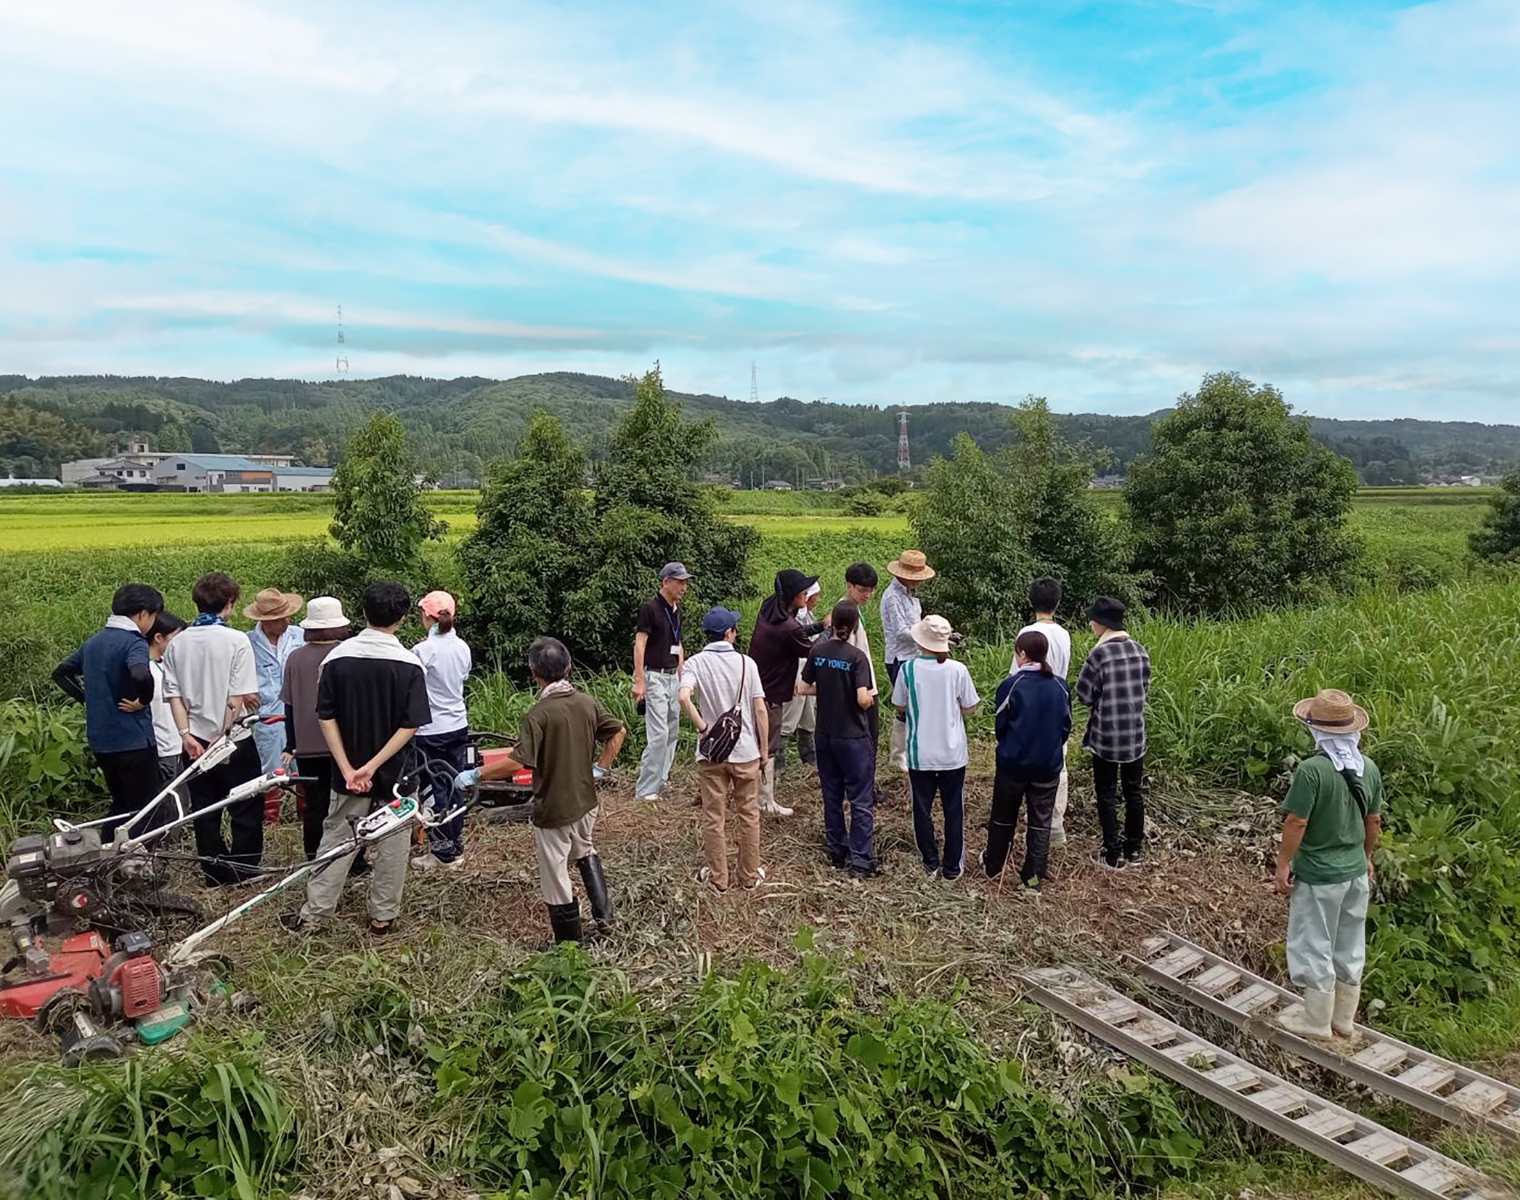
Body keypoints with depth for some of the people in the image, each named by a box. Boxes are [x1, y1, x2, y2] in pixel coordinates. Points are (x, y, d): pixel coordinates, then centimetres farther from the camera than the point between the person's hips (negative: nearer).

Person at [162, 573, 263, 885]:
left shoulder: (177, 643, 2)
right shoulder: (236, 641, -13)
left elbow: (174, 695, -2)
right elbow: (238, 698, -17)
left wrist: (186, 735, -4)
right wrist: (223, 736, -11)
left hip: (195, 742, 5)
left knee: (205, 812, 14)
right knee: (247, 811, 9)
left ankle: (214, 874, 22)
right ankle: (243, 873, 12)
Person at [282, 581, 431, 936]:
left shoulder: (337, 657, -7)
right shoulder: (409, 664, -12)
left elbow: (326, 717, -7)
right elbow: (410, 726, -16)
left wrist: (348, 768, -8)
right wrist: (373, 766, -15)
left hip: (348, 773, 2)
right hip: (395, 773, -2)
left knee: (337, 839, 15)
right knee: (391, 844, 12)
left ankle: (313, 913, 21)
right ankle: (383, 917, 20)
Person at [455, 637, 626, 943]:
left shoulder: (539, 714, -23)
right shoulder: (588, 703, -4)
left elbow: (518, 761, -29)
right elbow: (619, 731, 7)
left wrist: (475, 774, -19)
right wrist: (601, 768, 14)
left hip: (554, 809, -6)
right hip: (585, 801, 7)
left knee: (556, 881, 9)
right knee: (585, 852, 33)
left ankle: (569, 945, 20)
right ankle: (603, 912, 29)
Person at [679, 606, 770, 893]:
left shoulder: (695, 663, -7)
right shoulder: (746, 662, -4)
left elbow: (684, 698, -26)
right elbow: (761, 710, -5)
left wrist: (702, 727, -14)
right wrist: (764, 750, 4)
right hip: (746, 751, 1)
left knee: (713, 818, 10)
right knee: (748, 815, 14)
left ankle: (717, 878, 19)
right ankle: (750, 875, 23)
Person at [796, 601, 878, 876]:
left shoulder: (817, 651, -2)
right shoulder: (856, 657, -17)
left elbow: (803, 688, 3)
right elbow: (863, 699, -24)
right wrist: (872, 698, -2)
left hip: (825, 735, 5)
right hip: (853, 738, -5)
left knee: (832, 796, 17)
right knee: (862, 801, 4)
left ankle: (836, 851, 27)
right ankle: (861, 861, 4)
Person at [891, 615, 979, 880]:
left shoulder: (908, 669, -13)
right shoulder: (957, 670, -13)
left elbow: (900, 706, 0)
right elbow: (968, 707, -1)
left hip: (919, 754, 0)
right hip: (953, 753, 0)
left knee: (922, 809, 16)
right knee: (954, 810, 15)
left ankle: (931, 862, 27)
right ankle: (952, 866, 23)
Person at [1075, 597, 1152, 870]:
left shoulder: (1100, 654, -17)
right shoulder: (1140, 650, 1)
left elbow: (1084, 695, -9)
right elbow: (1144, 687, 13)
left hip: (1107, 736, -5)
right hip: (1135, 734, 5)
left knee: (1107, 794, 6)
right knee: (1134, 791, 15)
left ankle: (1113, 855, 10)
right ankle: (1133, 849, 25)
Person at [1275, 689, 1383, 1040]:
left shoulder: (1311, 770, -23)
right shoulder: (1369, 768, -2)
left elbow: (1296, 822, -21)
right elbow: (1374, 820, 8)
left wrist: (1283, 864, -9)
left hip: (1319, 875, -7)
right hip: (1356, 871, 7)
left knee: (1314, 945, 8)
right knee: (1350, 947, 18)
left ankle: (1317, 1020, 20)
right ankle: (1344, 1018, 31)